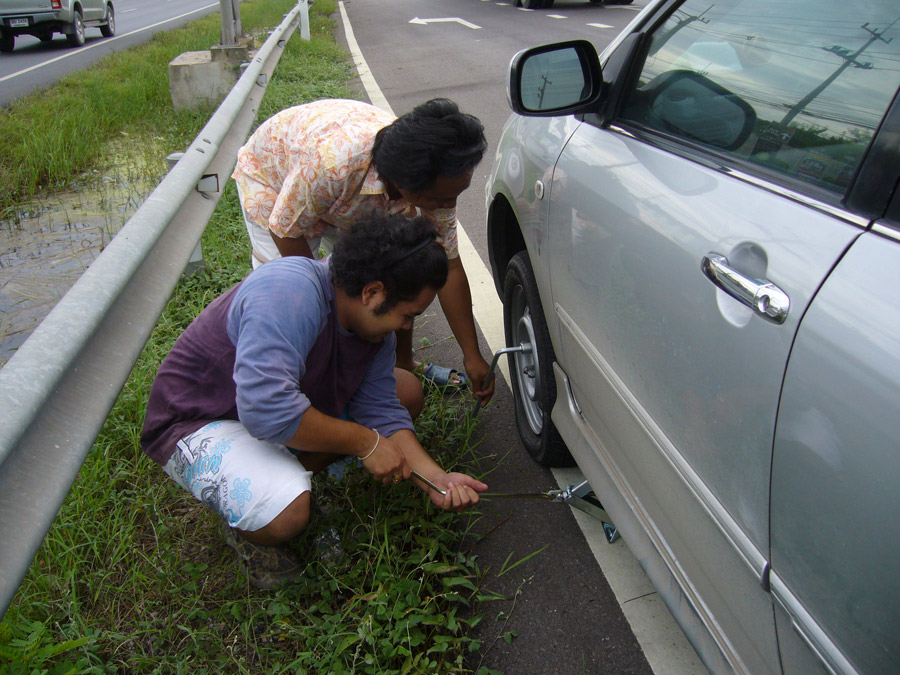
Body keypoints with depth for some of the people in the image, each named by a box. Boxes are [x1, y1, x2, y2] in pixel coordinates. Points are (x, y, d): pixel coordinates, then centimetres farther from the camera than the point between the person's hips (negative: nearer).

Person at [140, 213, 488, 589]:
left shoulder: (375, 321, -6)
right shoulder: (289, 292, -34)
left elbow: (381, 412, -3)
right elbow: (266, 410, -41)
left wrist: (436, 479, -15)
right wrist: (365, 442, -29)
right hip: (198, 423, -8)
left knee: (407, 391, 2)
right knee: (285, 514, -36)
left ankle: (292, 477, 2)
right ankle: (246, 527, 2)